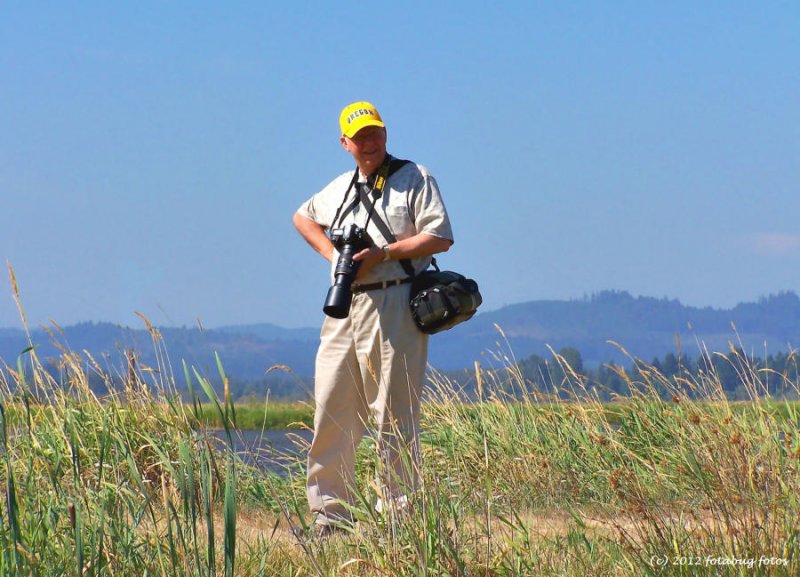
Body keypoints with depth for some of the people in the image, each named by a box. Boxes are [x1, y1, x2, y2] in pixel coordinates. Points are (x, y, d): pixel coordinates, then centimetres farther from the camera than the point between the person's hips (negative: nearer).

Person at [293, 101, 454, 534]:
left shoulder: (414, 178, 1)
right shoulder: (339, 189, 19)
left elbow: (440, 237, -8)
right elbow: (302, 216, 37)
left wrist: (383, 253, -13)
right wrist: (330, 252, 18)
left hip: (393, 307, -6)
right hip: (343, 308, 7)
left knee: (393, 416, -7)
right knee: (331, 414, 5)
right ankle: (329, 518, 10)